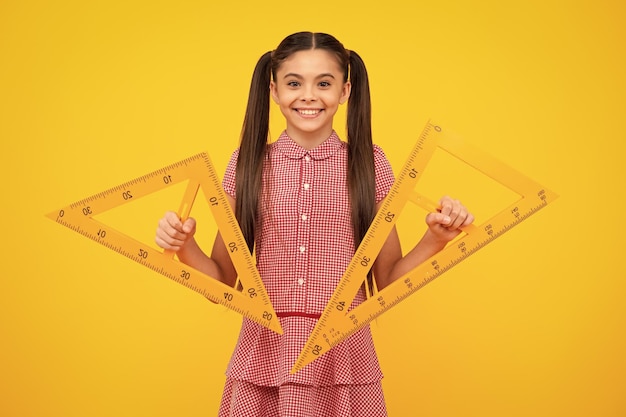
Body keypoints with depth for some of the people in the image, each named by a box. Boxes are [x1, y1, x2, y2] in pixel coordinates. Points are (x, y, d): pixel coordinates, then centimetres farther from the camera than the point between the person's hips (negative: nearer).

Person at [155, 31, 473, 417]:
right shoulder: (247, 164, 0)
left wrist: (435, 239, -13)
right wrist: (185, 247, -14)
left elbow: (389, 281, 3)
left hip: (343, 356, 0)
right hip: (263, 356, 1)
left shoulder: (370, 163, -1)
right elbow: (222, 282, 4)